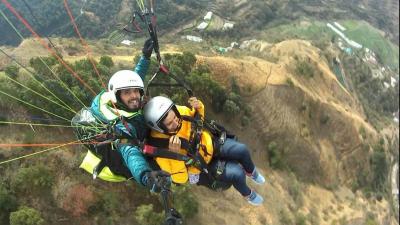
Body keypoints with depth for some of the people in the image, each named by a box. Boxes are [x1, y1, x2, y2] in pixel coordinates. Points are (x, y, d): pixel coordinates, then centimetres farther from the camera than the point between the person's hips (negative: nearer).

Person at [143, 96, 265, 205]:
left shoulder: (179, 111, -22)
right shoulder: (161, 148, -33)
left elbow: (198, 117, 2)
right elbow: (180, 178, -27)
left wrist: (198, 107, -22)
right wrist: (175, 154, -43)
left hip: (211, 143, 4)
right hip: (202, 166, -4)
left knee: (242, 150, -12)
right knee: (237, 173, -17)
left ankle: (251, 172, 25)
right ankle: (248, 194, 19)